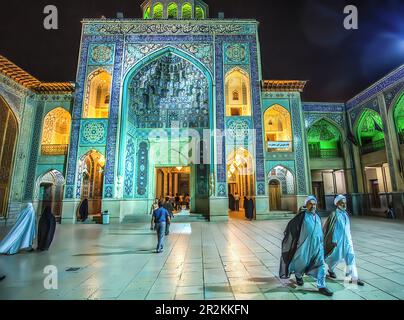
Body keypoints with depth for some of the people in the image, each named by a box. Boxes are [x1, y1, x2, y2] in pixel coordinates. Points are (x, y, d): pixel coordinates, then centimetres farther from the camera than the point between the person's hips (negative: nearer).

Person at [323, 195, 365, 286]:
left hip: (347, 239, 6)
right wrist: (334, 240, -15)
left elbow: (347, 227, 15)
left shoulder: (345, 214, 5)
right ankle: (331, 270, 34)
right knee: (337, 257, 9)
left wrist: (349, 239, 18)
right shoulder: (334, 214, -15)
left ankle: (354, 278, 7)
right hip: (338, 239, -6)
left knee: (350, 256, 1)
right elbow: (332, 228, -14)